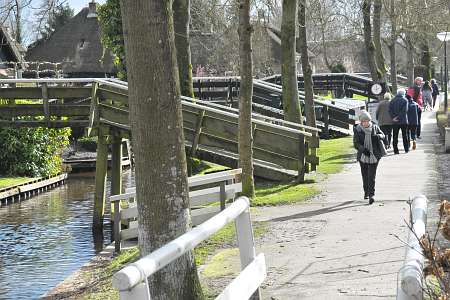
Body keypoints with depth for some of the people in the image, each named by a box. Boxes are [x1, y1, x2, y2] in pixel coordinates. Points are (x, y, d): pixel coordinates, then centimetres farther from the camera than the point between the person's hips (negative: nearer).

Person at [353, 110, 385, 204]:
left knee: (372, 176, -9)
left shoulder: (375, 127, 3)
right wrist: (363, 149, -23)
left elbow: (383, 135, 8)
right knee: (365, 175, 12)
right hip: (363, 156, 1)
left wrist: (378, 136, -16)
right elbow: (356, 143, -5)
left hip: (374, 155, -1)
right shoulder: (357, 130, -1)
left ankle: (371, 194, -12)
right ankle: (366, 192, 32)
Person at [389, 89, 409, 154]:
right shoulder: (405, 100, -5)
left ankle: (396, 150, 0)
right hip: (403, 121, -2)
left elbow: (390, 110, -3)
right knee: (405, 135, 9)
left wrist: (394, 117, -8)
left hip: (395, 122, 2)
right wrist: (399, 117, -11)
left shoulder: (392, 100, 4)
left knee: (395, 136, 4)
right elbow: (404, 111, -14)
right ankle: (406, 149, 11)